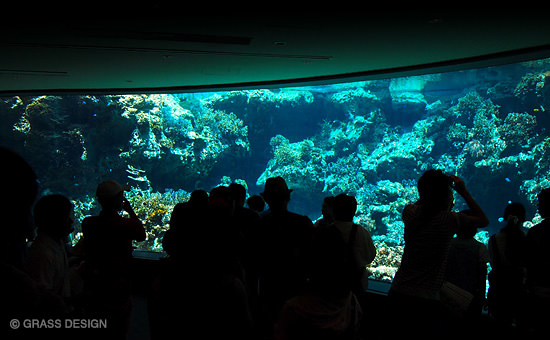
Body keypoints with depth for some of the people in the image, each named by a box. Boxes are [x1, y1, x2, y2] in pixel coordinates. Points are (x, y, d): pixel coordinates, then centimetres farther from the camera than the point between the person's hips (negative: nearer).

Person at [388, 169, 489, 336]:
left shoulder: (410, 212, -4)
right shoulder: (449, 219, -14)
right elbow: (483, 220, 5)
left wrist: (433, 186, 18)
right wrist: (464, 192, 7)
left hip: (398, 294, 4)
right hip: (427, 300, -4)